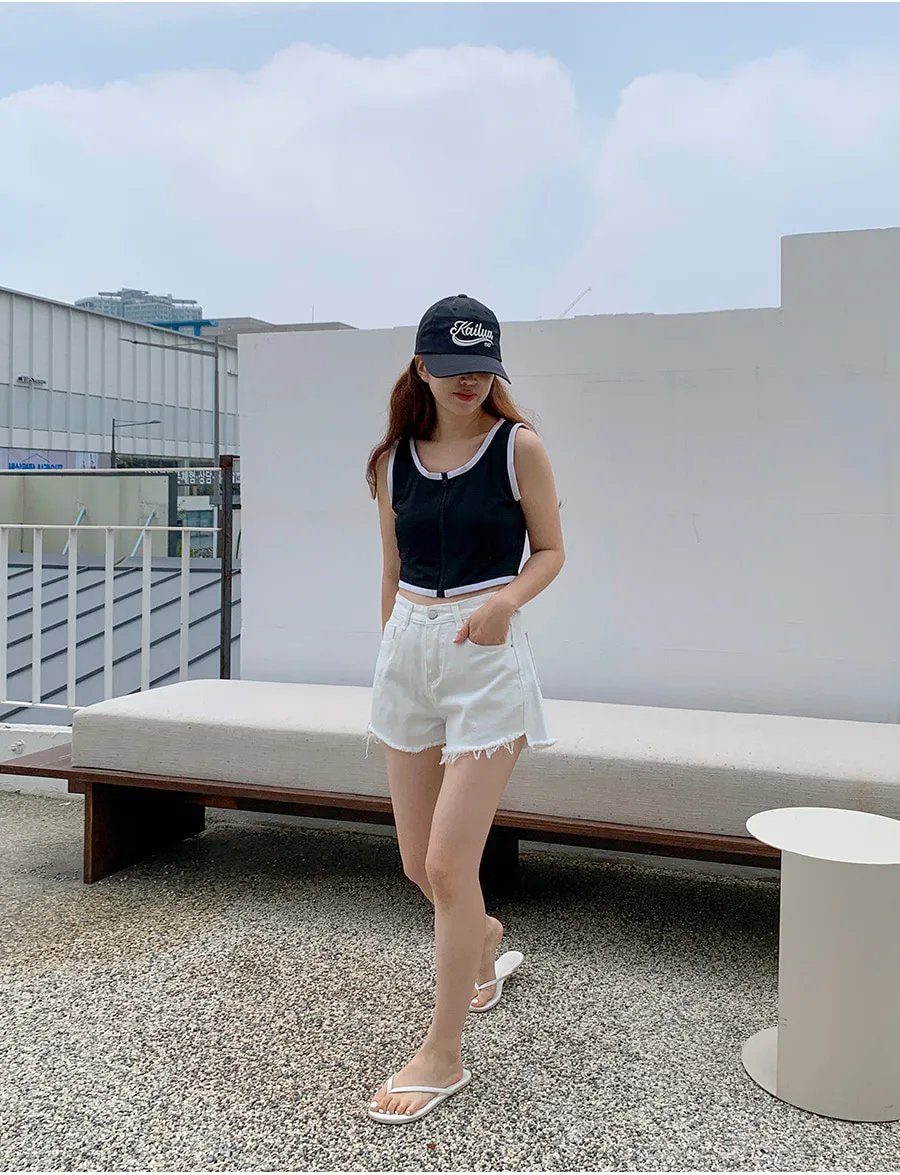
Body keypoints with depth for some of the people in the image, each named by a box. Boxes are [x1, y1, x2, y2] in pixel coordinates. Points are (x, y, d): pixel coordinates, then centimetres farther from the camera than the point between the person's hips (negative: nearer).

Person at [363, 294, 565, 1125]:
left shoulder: (518, 447, -4)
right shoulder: (395, 459, 7)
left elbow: (550, 551, 0)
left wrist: (506, 599, -19)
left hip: (487, 657, -4)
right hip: (408, 651, 5)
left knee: (448, 863, -7)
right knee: (419, 862, 13)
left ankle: (444, 1056, 11)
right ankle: (485, 941, 47)